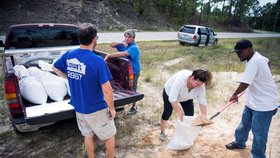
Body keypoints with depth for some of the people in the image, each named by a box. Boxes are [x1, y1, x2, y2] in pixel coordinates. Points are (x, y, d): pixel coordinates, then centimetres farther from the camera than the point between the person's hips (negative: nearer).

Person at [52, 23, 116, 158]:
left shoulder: (69, 55, -7)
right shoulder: (97, 60, -26)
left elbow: (55, 68, 14)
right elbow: (107, 90, -24)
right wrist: (112, 108, -10)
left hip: (78, 107, 6)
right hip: (96, 109, -6)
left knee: (88, 136, 25)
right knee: (110, 136, 17)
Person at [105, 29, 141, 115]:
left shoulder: (134, 47, -23)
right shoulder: (123, 44, 1)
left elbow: (122, 54, -36)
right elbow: (111, 45, 0)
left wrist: (109, 55, -32)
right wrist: (120, 43, -18)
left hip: (133, 72, -7)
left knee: (132, 90, 5)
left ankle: (134, 107, 24)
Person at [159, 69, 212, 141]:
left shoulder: (200, 85, -29)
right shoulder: (181, 79, -45)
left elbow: (202, 101, -20)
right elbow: (172, 99, -42)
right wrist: (179, 112, -39)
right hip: (169, 92, -4)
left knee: (190, 115, -2)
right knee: (167, 113, 4)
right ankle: (162, 132, 24)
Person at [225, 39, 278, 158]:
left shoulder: (254, 61, -28)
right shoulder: (255, 56, 3)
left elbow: (244, 84, -30)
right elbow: (267, 61, 26)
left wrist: (234, 95, -12)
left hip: (264, 104, -10)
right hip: (253, 101, 10)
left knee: (259, 133, 3)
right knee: (244, 124, 23)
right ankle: (239, 142, 45)